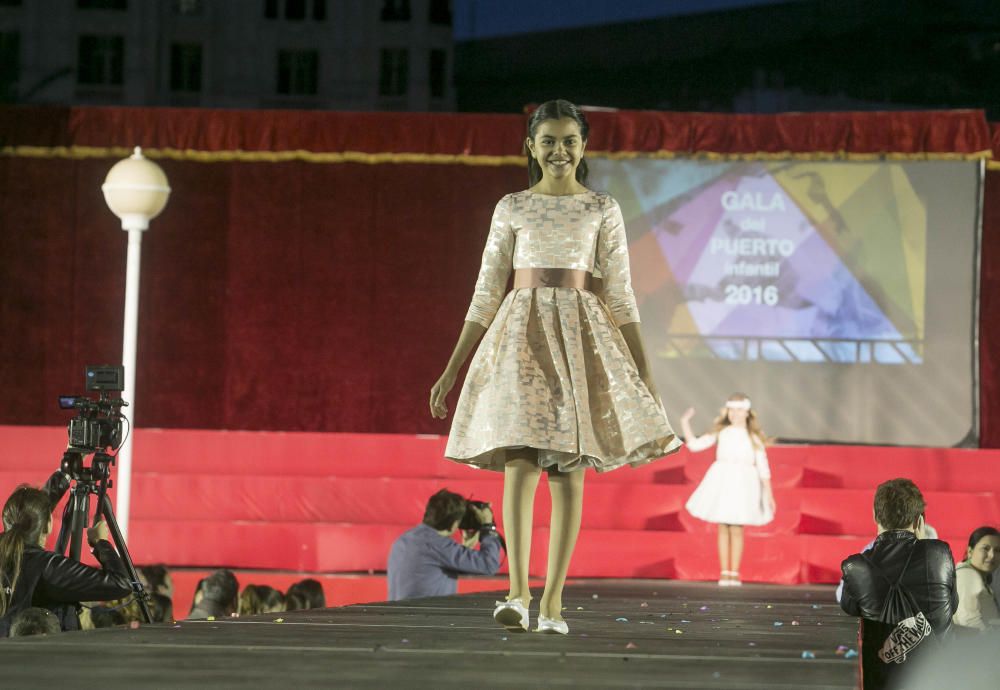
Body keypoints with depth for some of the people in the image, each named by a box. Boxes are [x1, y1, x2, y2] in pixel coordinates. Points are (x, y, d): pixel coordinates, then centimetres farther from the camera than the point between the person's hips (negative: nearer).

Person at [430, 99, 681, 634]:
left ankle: (553, 599, 1)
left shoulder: (603, 210, 9)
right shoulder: (512, 209, 10)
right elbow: (485, 294, 12)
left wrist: (645, 374, 2)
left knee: (569, 473, -2)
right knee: (520, 464, -15)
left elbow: (620, 296, 7)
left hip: (581, 337, 0)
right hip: (521, 333, 0)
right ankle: (517, 593, -23)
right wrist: (451, 371, 9)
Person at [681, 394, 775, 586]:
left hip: (743, 484, -2)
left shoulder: (753, 438, 2)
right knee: (723, 528, 2)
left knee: (736, 529, -3)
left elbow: (763, 468, 2)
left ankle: (734, 573, 4)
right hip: (721, 482, 2)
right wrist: (685, 423, 1)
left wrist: (768, 493, -1)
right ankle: (724, 573, 7)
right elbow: (695, 444, 8)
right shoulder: (720, 433, 7)